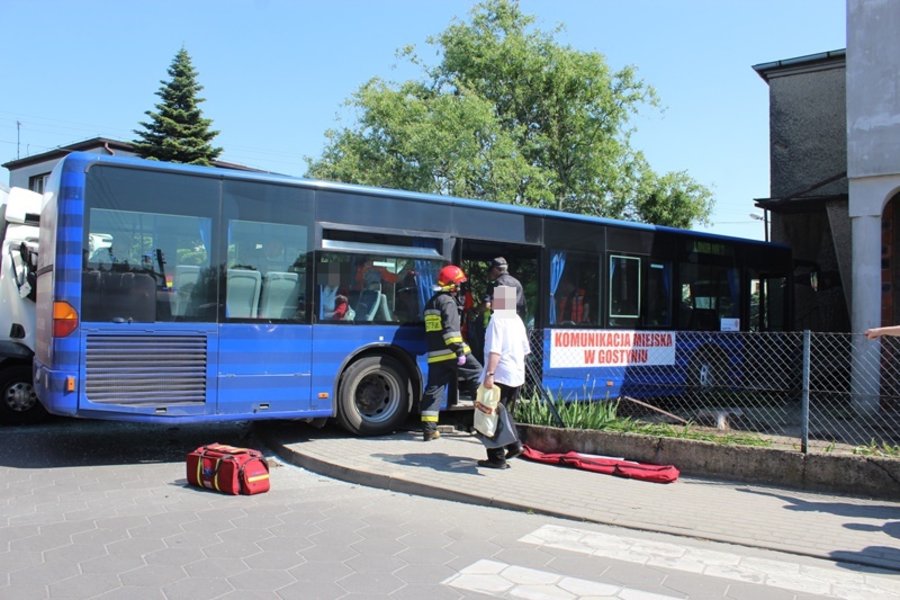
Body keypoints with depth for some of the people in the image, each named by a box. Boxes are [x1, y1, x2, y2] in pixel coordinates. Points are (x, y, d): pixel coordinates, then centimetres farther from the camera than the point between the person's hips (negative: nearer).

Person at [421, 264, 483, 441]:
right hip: (452, 352, -8)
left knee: (433, 389, 5)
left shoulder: (431, 303, 21)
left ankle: (429, 428, 3)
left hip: (435, 355, 8)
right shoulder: (448, 301, -8)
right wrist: (460, 351, -21)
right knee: (478, 377, 6)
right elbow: (451, 329, -19)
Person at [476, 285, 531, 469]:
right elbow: (525, 350, 19)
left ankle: (497, 458, 1)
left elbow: (495, 350, -22)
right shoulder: (517, 319, 14)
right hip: (517, 375, 8)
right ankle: (514, 444, 14)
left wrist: (489, 374, -24)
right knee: (505, 413, 22)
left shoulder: (497, 318, -12)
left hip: (500, 375, -8)